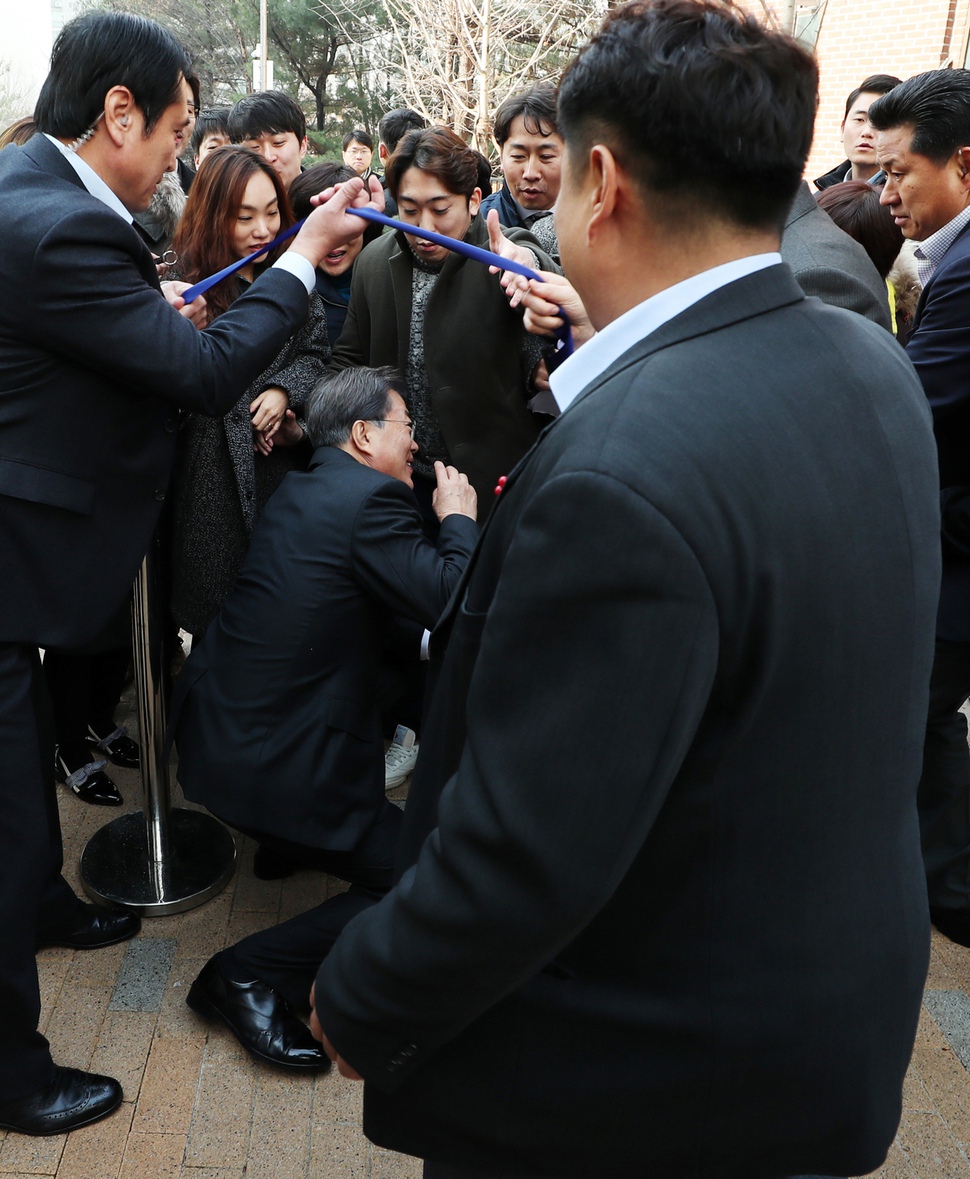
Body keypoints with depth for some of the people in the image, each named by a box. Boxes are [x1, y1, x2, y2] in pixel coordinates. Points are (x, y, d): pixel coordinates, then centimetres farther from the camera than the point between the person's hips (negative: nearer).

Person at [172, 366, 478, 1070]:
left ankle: (286, 843, 34)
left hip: (215, 727, 10)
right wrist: (460, 520, -4)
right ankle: (252, 975, -5)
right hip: (277, 769, -9)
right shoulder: (372, 498, -17)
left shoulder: (302, 489, 10)